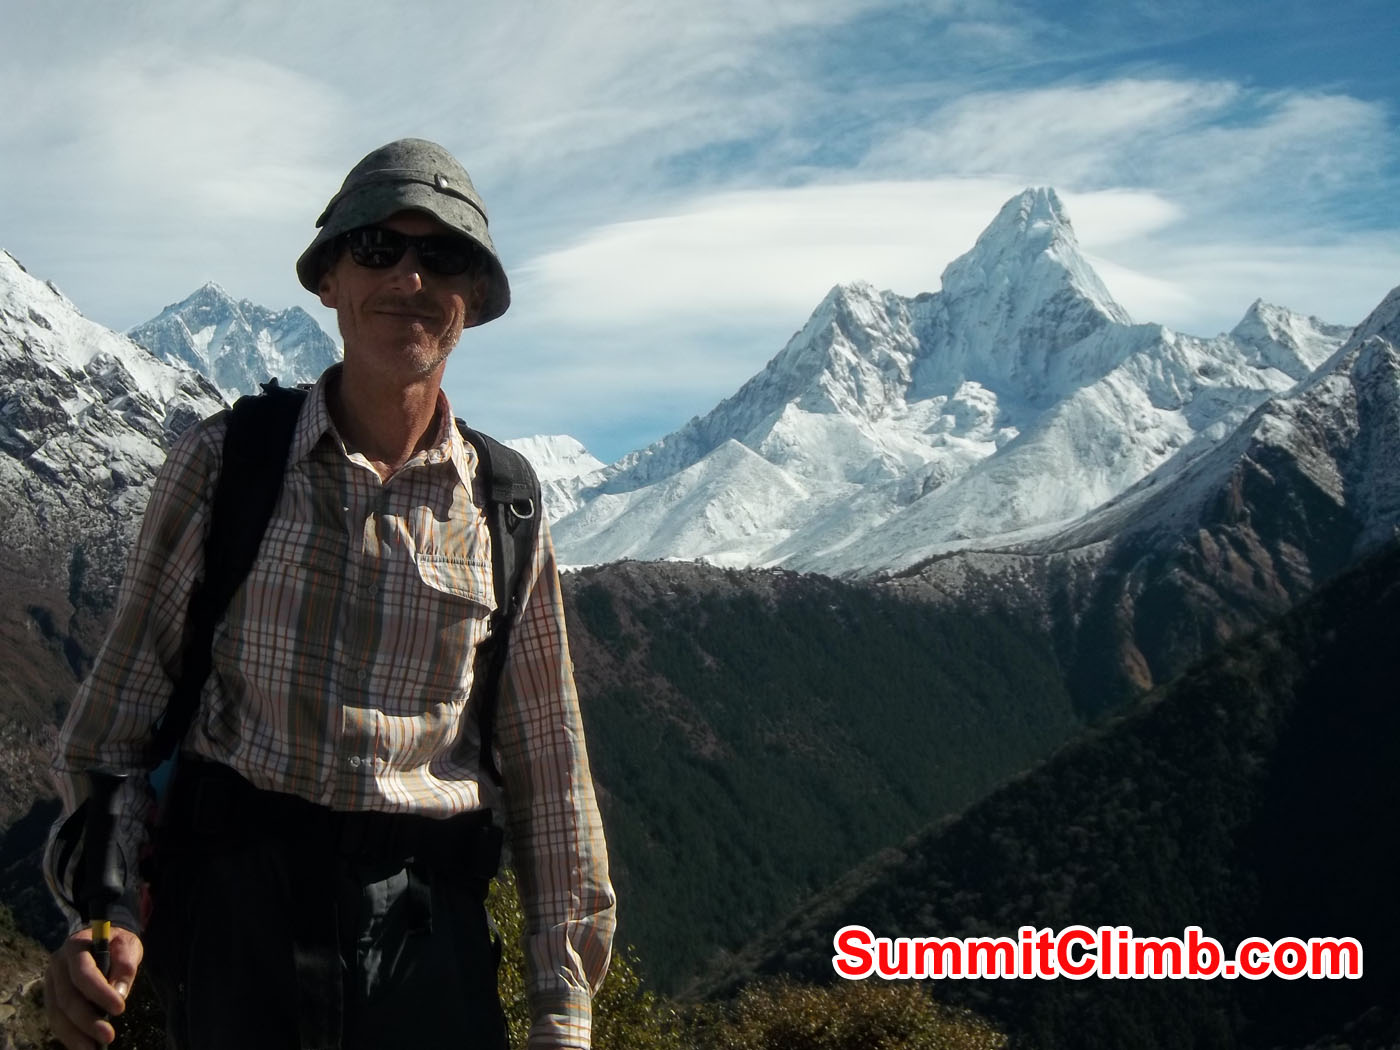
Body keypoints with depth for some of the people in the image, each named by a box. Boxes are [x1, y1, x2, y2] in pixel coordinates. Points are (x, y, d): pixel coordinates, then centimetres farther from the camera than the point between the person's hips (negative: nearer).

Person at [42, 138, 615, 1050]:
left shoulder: (503, 513, 4)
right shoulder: (224, 461, 0)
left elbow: (549, 771, 8)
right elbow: (124, 702, 3)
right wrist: (106, 906, -11)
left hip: (423, 914, 1)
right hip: (234, 899, -1)